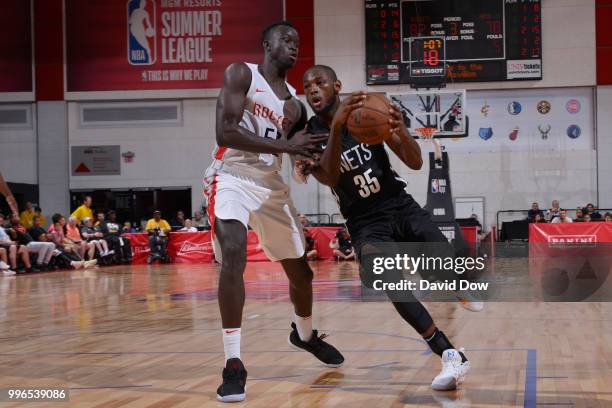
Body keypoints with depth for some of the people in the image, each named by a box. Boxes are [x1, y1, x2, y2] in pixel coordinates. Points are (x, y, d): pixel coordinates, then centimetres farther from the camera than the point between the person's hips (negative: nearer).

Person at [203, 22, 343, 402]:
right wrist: (286, 146, -25)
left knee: (301, 271, 13)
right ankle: (234, 364, -25)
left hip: (272, 184, 7)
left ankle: (304, 334, 44)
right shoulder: (241, 74, -7)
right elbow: (225, 131, -20)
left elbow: (303, 150, 17)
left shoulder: (294, 99, 12)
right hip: (232, 178, -7)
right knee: (234, 258, -29)